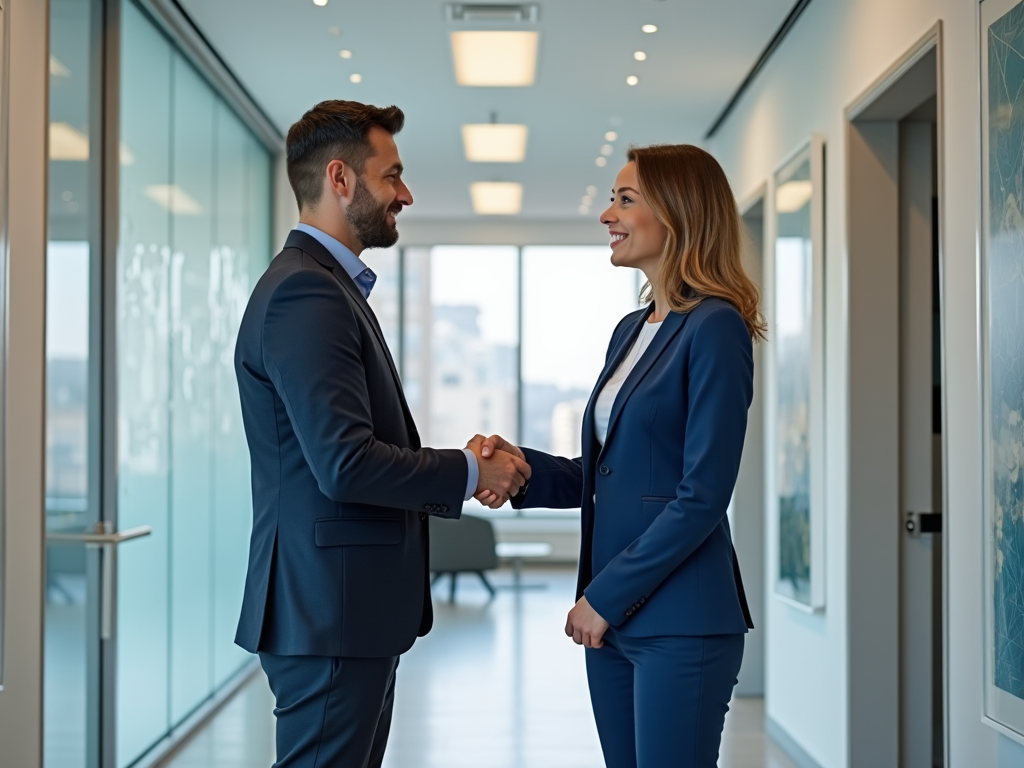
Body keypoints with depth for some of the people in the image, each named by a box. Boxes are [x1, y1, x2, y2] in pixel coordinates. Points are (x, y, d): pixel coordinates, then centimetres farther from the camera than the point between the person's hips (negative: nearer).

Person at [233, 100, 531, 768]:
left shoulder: (328, 286, 18)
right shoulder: (304, 292, -16)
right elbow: (345, 463, -24)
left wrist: (459, 470, 8)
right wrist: (466, 473, -10)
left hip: (354, 612, 11)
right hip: (329, 612, -11)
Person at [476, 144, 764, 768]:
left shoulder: (715, 327, -11)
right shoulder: (631, 330, 15)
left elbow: (702, 496, -16)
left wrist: (606, 596, -14)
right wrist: (523, 466, 0)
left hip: (680, 621, -8)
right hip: (613, 619, 8)